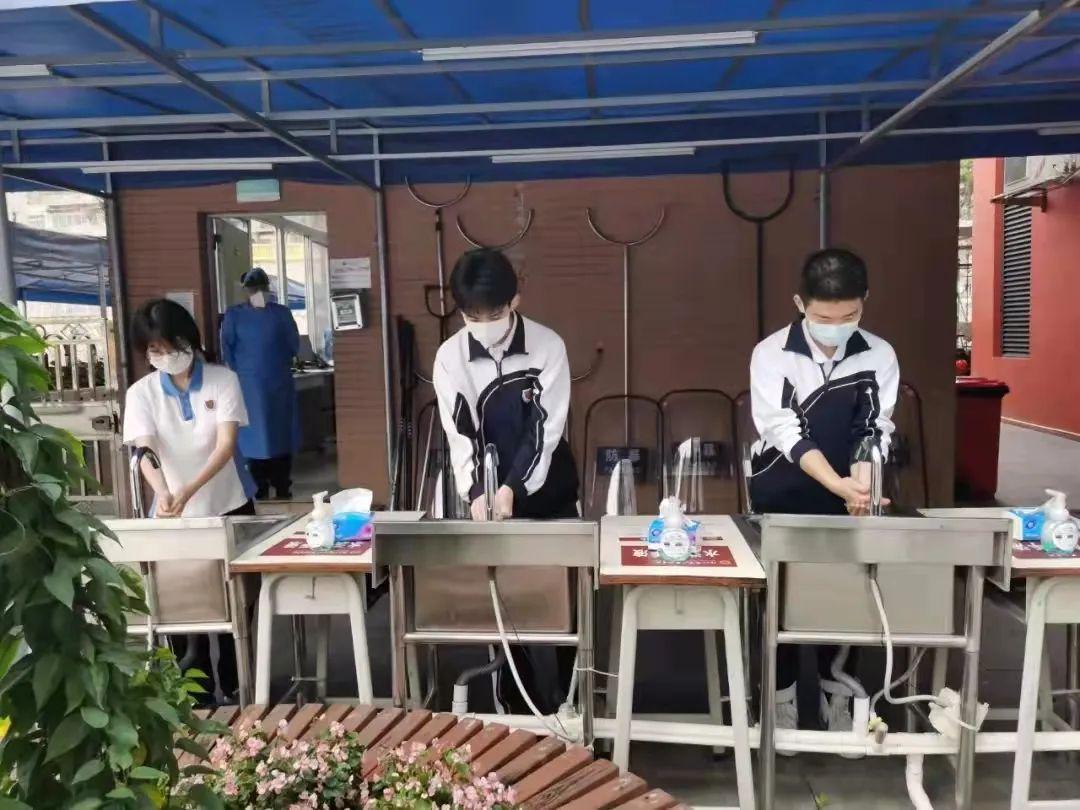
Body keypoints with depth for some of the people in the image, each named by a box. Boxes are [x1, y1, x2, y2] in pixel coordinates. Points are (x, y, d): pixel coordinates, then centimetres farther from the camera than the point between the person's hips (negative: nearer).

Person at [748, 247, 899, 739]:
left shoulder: (879, 356, -6)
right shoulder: (771, 354, -14)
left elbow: (873, 432, -8)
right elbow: (786, 432, -21)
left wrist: (860, 489, -26)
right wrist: (839, 484, -34)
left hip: (845, 499, 2)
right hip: (780, 498, -2)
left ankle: (838, 698, 31)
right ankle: (782, 700, 23)